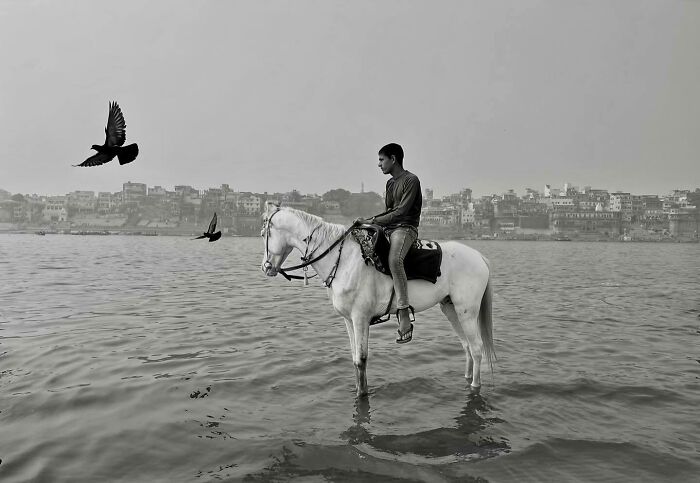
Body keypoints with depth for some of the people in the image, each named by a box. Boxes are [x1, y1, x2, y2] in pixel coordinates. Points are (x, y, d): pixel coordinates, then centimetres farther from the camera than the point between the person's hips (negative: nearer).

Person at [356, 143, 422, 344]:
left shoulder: (411, 180, -6)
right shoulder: (390, 183, 21)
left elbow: (401, 212, -14)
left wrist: (372, 221, -16)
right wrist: (368, 221, 8)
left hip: (405, 228, -10)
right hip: (388, 229, 10)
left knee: (394, 260, -37)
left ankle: (404, 316, -39)